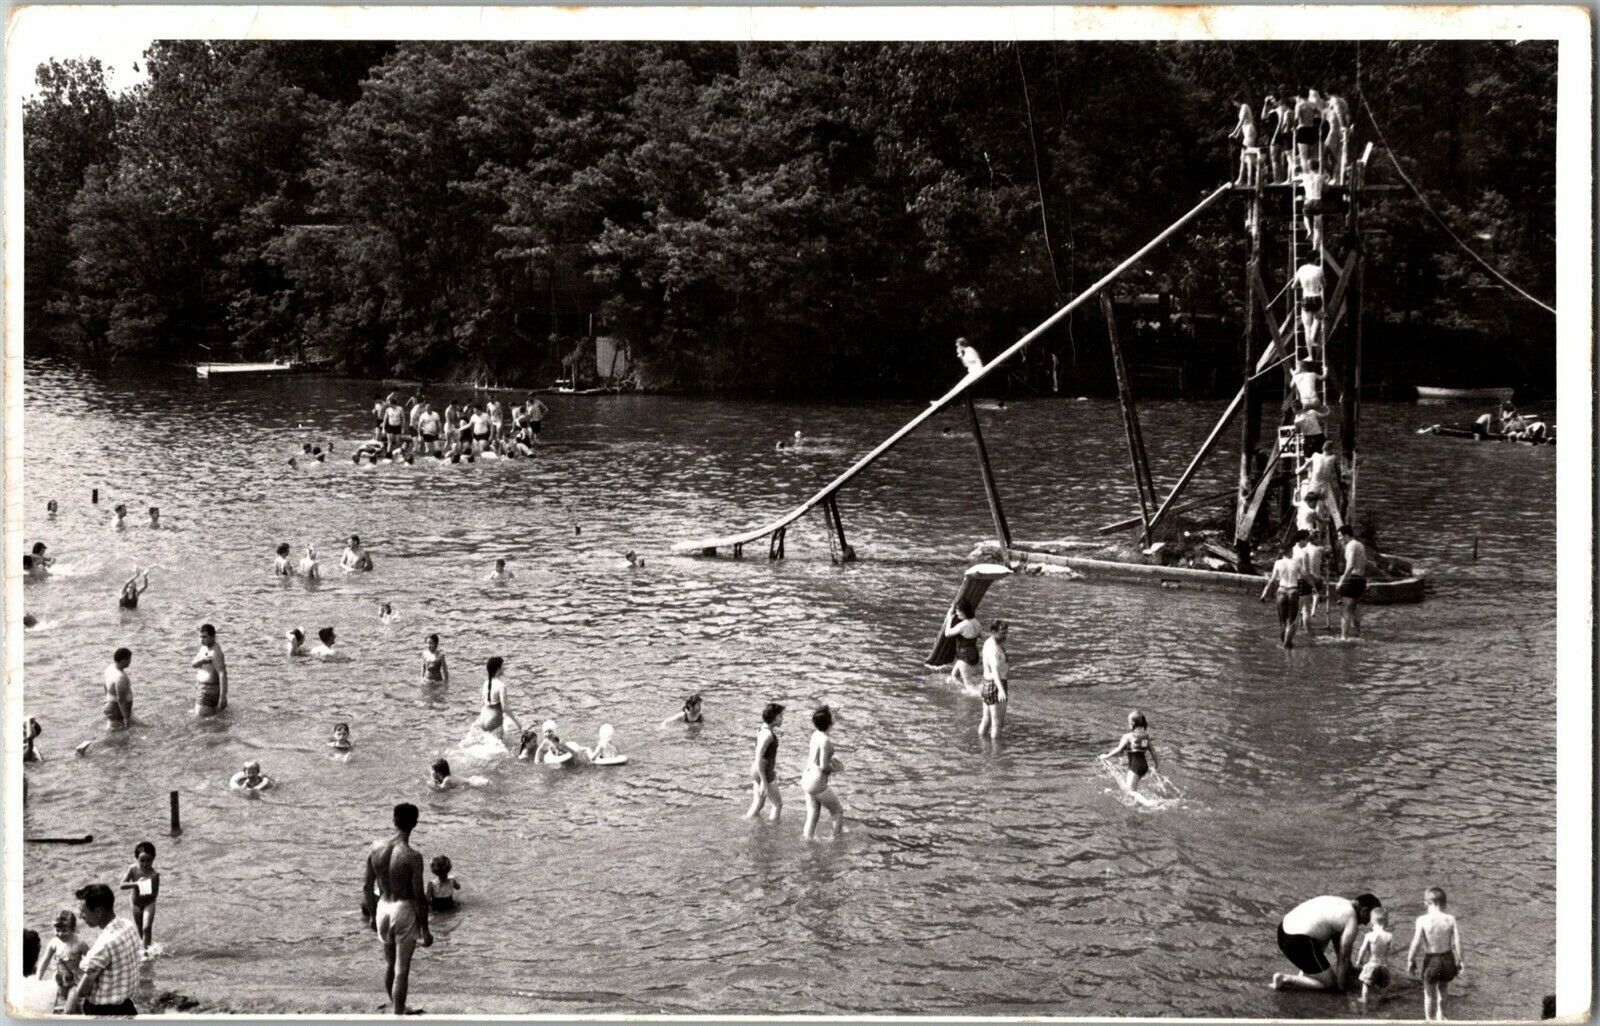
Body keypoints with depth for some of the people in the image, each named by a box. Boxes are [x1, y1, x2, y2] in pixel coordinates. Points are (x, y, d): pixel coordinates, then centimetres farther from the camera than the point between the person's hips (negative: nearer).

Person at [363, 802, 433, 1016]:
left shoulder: (376, 849, -4)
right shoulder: (412, 856, -19)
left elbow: (367, 886, 4)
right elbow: (419, 896, -16)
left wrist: (372, 915, 19)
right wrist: (425, 930, -7)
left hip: (383, 909, 5)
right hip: (405, 910, -5)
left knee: (389, 964, 23)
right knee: (402, 970, 2)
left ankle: (397, 1010, 40)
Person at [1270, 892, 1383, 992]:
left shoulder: (1340, 903, 21)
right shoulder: (1351, 919, -7)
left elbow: (1337, 944, 31)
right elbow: (1344, 958, -4)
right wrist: (1341, 988, 7)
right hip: (1298, 942, -10)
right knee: (1329, 984, 1)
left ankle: (1305, 972, 23)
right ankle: (1285, 979, -4)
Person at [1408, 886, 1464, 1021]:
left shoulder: (1422, 920, -16)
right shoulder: (1450, 919, -9)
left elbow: (1416, 943, -15)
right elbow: (1457, 942, -7)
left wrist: (1410, 961, -1)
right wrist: (1458, 962, 4)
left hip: (1431, 961, -3)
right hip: (1448, 959, 3)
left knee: (1429, 995, 17)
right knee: (1442, 992, 28)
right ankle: (1440, 1018, 40)